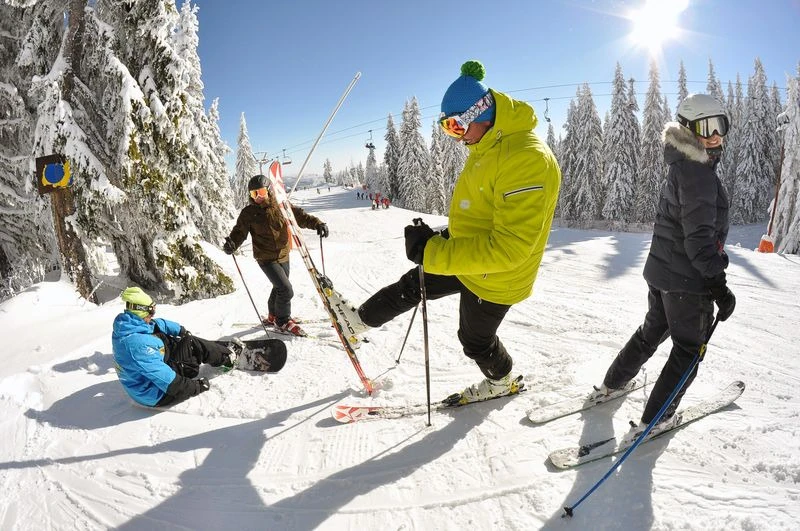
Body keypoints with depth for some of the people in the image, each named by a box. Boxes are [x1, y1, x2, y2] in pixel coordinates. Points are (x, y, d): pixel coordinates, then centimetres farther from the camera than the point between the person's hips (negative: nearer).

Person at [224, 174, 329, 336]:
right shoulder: (248, 213, -8)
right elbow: (240, 231, -9)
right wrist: (232, 243, -31)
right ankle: (283, 320, 12)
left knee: (279, 288, 21)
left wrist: (317, 223, -16)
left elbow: (299, 215, -1)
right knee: (286, 290, -12)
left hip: (283, 255, 5)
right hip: (266, 258, -5)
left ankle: (273, 316, 45)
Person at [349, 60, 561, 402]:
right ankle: (362, 318, 43)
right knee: (412, 285, 19)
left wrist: (433, 252, -37)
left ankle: (501, 381, 47)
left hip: (493, 279, -8)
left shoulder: (527, 159, -32)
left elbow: (509, 247, -37)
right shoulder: (488, 145, -1)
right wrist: (437, 245, 14)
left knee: (476, 340, 16)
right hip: (466, 255, 8)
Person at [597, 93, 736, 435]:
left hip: (660, 270, 9)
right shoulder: (699, 173, -19)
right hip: (688, 280, -9)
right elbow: (699, 236, -25)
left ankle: (612, 384, 39)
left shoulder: (681, 168, 12)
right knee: (689, 349, 6)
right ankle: (654, 420, 14)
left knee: (652, 331, 26)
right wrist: (718, 283, -23)